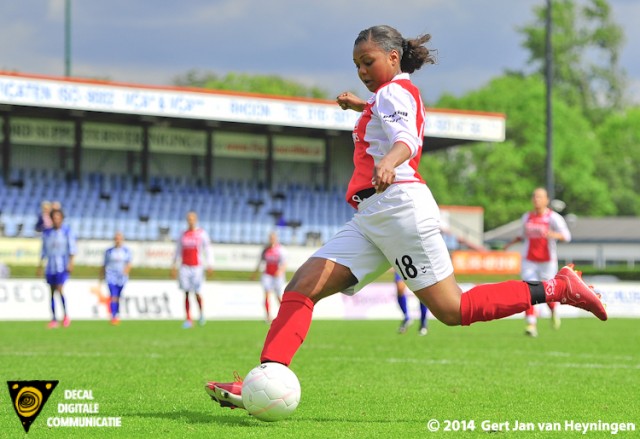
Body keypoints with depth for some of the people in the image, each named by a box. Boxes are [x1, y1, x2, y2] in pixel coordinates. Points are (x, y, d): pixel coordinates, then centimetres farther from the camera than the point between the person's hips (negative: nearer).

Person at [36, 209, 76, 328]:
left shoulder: (67, 231, -3)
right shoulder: (47, 233, 8)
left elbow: (72, 248, -6)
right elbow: (44, 250, 14)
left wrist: (71, 263, -15)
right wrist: (40, 265, 11)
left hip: (63, 265, -4)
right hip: (51, 266, 4)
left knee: (60, 289, -17)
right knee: (52, 292, 5)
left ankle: (65, 315, 0)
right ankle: (54, 319, 10)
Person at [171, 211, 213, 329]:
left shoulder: (202, 234, -1)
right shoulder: (183, 234, 11)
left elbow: (208, 250, -2)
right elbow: (178, 251, 18)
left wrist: (209, 265, -11)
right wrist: (174, 266, 16)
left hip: (197, 267, -3)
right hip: (185, 266, 3)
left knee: (196, 292, -4)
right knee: (186, 293, -1)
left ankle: (201, 313, 24)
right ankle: (188, 319, 1)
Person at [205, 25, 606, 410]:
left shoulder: (393, 91, -2)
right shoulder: (401, 94, 27)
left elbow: (407, 140, -24)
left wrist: (389, 163, -44)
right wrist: (361, 107, 54)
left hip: (398, 206, -10)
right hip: (370, 219, 10)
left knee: (453, 310, -13)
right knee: (302, 287, -7)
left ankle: (557, 288, -2)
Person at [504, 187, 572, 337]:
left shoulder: (553, 218, -8)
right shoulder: (526, 217, 8)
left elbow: (567, 236, -18)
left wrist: (554, 235, -36)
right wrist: (511, 242, 16)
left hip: (547, 262, -3)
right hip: (529, 261, 3)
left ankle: (554, 311, 35)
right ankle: (531, 325, -11)